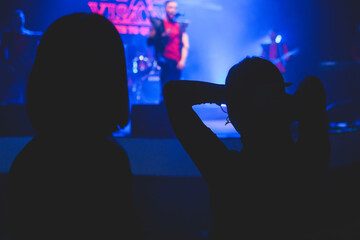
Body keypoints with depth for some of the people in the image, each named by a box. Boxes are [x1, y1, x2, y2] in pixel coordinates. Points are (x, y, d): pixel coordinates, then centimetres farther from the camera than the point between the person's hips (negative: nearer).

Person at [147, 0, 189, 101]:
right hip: (165, 59, -3)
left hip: (177, 63, 3)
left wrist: (182, 60, -5)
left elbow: (186, 45, 9)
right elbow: (150, 41, 1)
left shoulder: (181, 27, 18)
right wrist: (163, 35, -13)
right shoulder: (158, 24, 9)